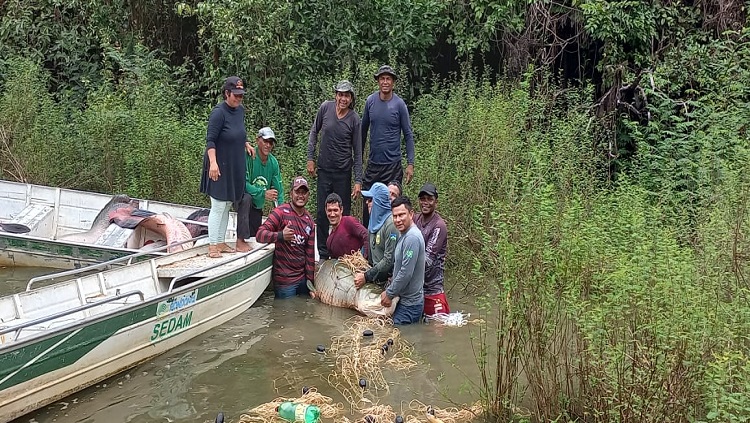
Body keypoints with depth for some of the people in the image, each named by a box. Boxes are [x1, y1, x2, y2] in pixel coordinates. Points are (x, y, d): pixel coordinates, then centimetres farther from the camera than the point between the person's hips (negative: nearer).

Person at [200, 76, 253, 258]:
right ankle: (212, 246, 4)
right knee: (218, 206, -4)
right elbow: (210, 140, -20)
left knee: (227, 206, 14)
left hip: (234, 166, 8)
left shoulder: (240, 110, 7)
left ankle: (221, 243, 24)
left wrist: (246, 144, 9)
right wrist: (213, 163, -28)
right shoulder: (219, 112, -17)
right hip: (219, 166, -8)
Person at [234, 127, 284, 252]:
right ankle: (240, 241, -33)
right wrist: (263, 193, -34)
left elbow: (278, 190, -3)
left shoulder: (273, 162, -7)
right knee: (246, 198, -40)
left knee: (255, 235, 9)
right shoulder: (248, 157, -25)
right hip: (240, 197, -6)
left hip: (257, 204, 6)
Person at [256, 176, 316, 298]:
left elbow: (310, 253, 12)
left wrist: (311, 281, 10)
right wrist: (281, 235, -36)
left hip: (303, 277, 6)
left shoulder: (309, 220, 10)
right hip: (285, 280, -6)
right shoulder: (281, 212, -10)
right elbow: (260, 234, -18)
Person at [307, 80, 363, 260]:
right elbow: (314, 132, 10)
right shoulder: (326, 107, -4)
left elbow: (357, 152, -3)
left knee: (343, 213, 4)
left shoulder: (355, 119, -7)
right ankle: (323, 254, 17)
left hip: (343, 172, -1)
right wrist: (310, 158, 4)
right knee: (322, 213, 6)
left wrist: (358, 181, -7)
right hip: (324, 170, 2)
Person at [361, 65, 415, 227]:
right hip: (373, 163, 3)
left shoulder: (399, 104, -7)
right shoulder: (370, 101, 2)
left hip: (393, 164, -3)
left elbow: (408, 135, -3)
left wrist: (410, 163, -8)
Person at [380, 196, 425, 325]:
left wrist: (389, 294, -14)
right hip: (404, 300, 10)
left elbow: (406, 273, -24)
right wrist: (389, 291, 13)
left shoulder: (412, 238, -21)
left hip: (409, 304, -10)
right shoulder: (404, 235, 12)